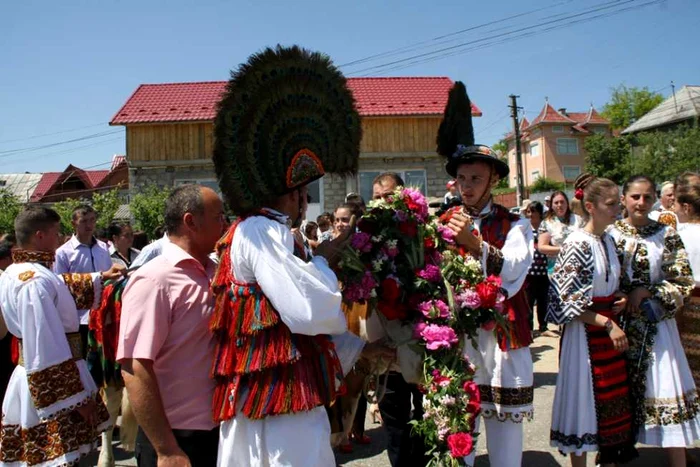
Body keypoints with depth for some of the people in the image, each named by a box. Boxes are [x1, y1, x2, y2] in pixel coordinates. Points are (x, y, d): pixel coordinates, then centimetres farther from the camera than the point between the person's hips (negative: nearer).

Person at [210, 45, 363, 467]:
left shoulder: (264, 235, 16)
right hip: (281, 405, -10)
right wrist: (323, 261, -6)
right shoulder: (261, 231, -14)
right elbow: (310, 313, -24)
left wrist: (358, 349, 18)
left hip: (273, 400, 10)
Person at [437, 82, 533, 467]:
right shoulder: (444, 224, 5)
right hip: (454, 340, 1)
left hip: (502, 343, -1)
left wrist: (474, 243, -27)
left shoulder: (514, 225, 1)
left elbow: (511, 277, -15)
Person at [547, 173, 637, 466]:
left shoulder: (609, 241, 8)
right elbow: (570, 301, -17)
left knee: (613, 400, 15)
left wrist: (620, 298, 1)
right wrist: (608, 324, -20)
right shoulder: (576, 244, -16)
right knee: (585, 398, 4)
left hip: (611, 328, 8)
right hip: (585, 332, -8)